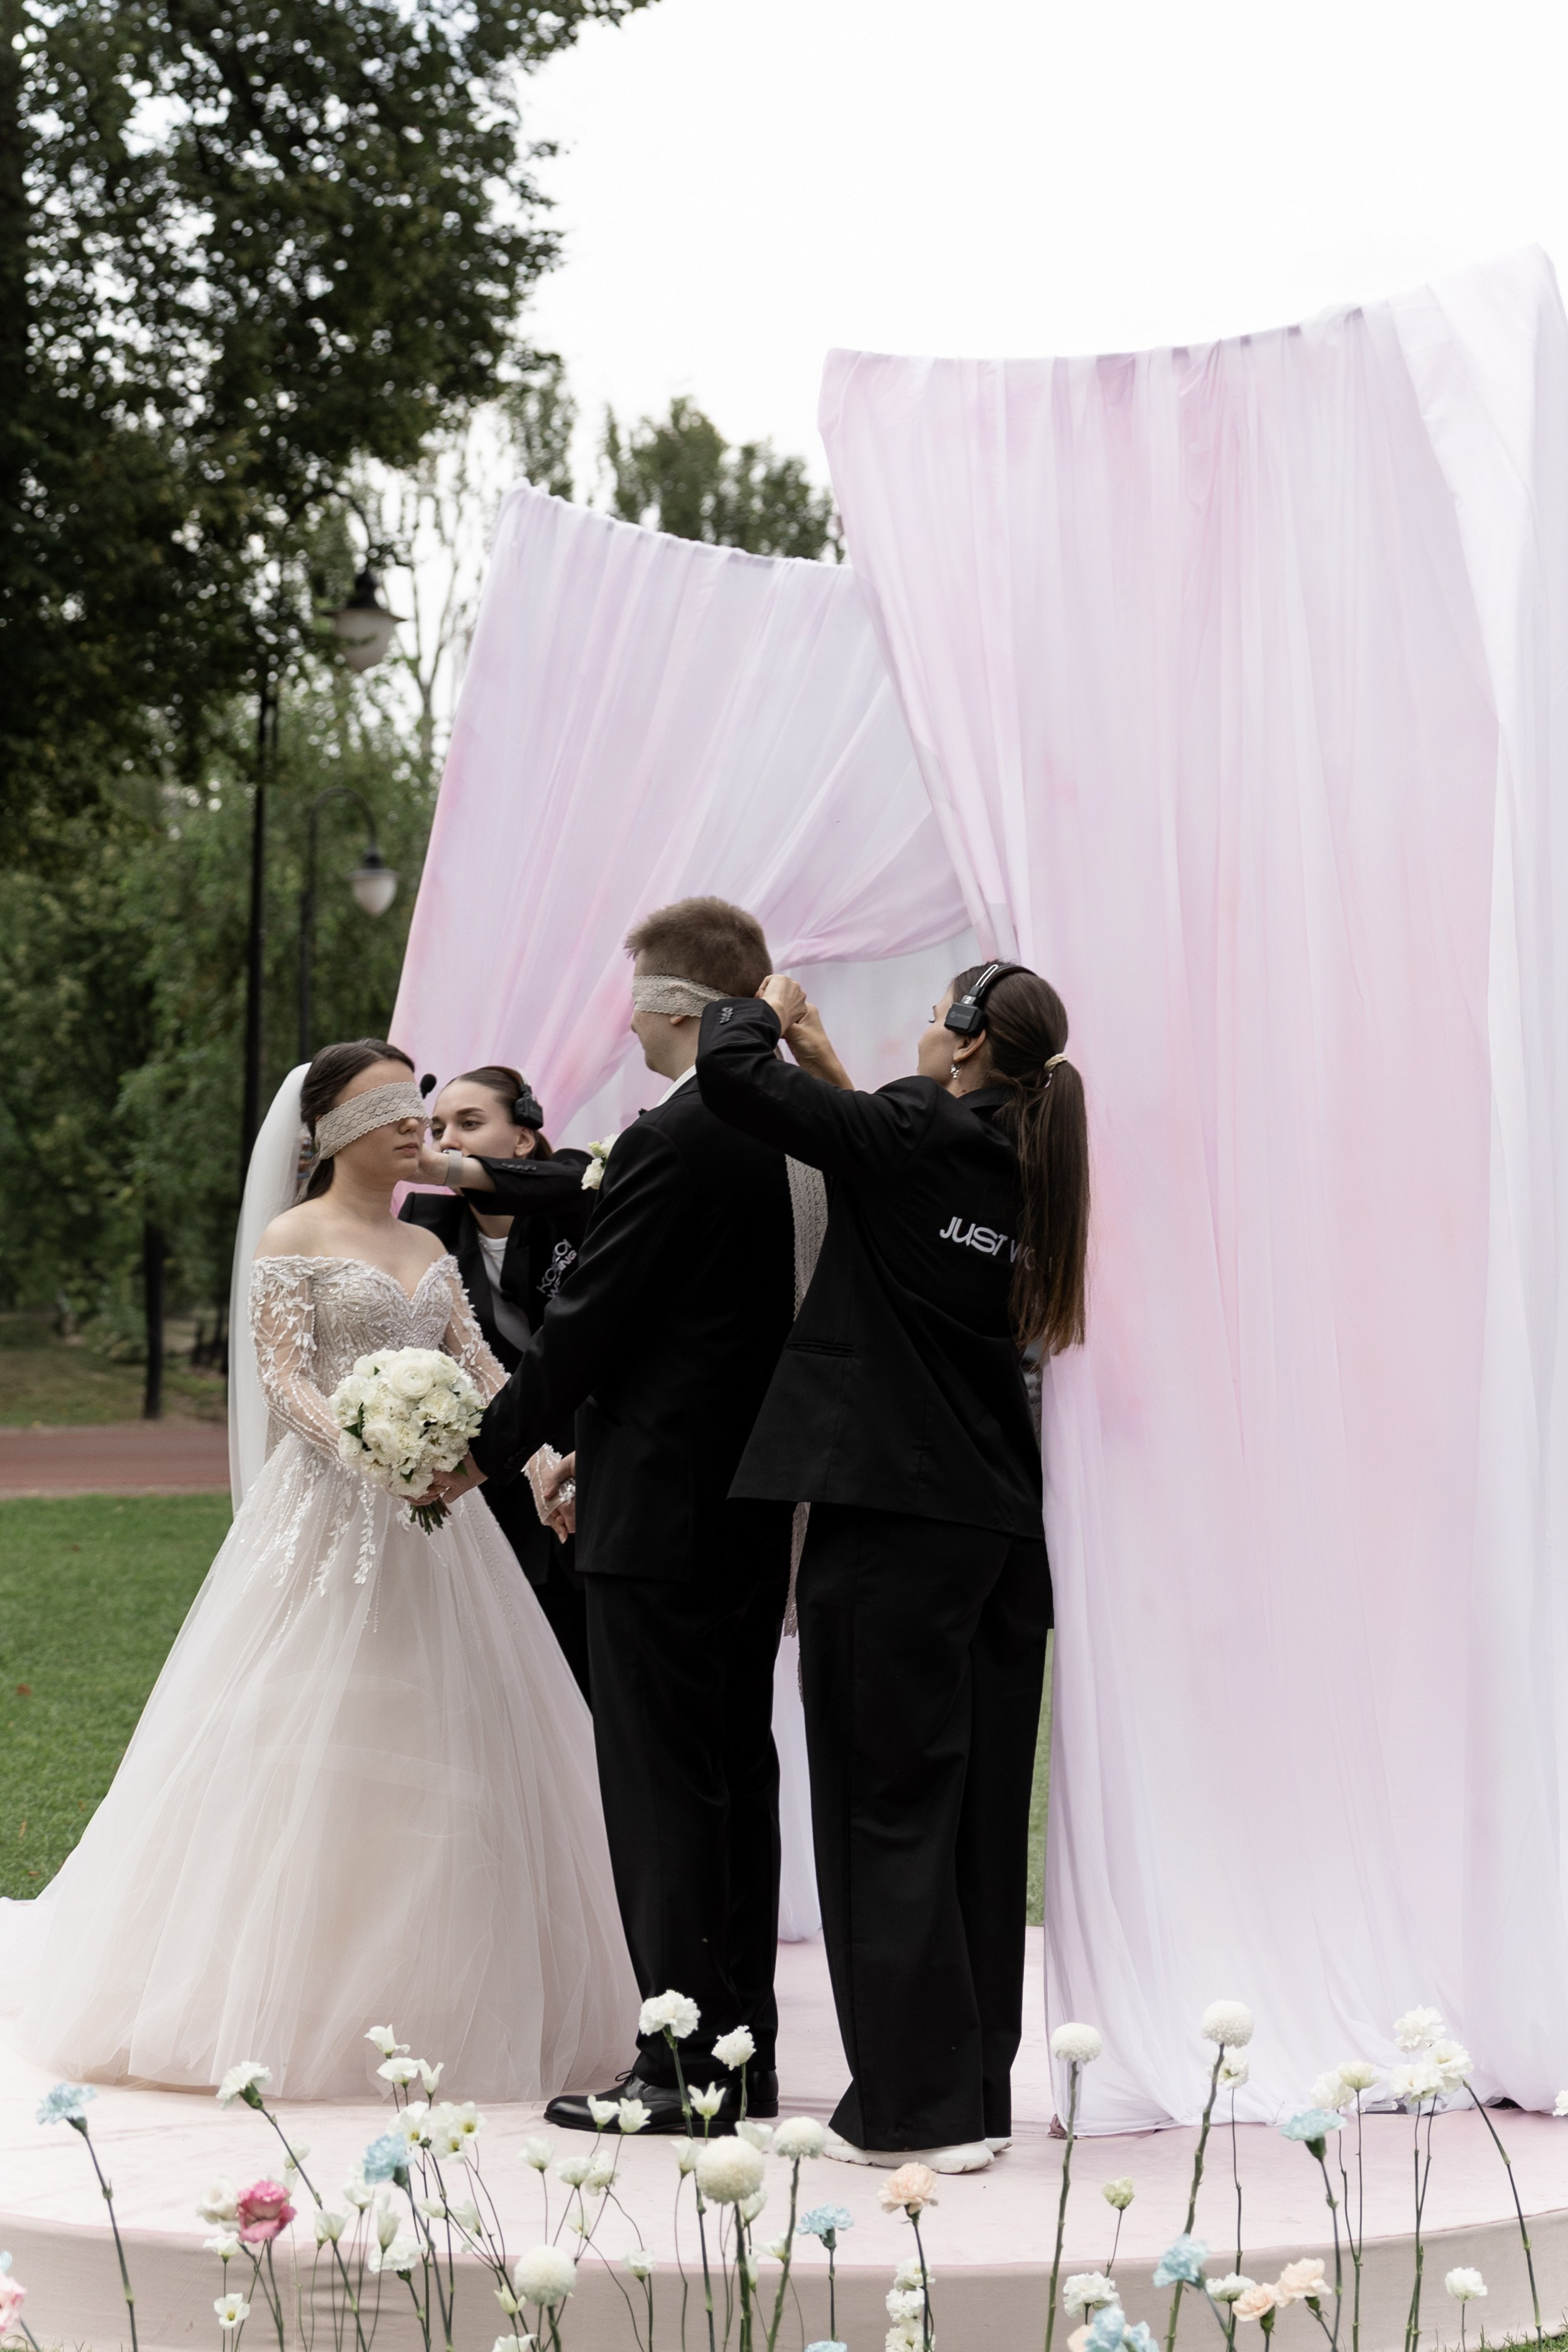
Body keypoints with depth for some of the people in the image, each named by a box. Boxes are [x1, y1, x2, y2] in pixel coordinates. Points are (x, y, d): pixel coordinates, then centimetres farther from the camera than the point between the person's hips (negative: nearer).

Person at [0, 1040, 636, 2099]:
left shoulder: (429, 1249, 16)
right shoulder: (293, 1239, -1)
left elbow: (479, 1369, 8)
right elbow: (283, 1378, -10)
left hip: (434, 1517, 6)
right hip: (329, 1515, -6)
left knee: (450, 1752, 5)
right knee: (314, 1749, -6)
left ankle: (431, 2000, 14)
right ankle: (293, 2004, 2)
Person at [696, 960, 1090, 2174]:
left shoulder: (911, 1137, -11)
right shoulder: (1028, 1170, 9)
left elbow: (731, 1070, -14)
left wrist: (767, 1006, 7)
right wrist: (823, 1054, 28)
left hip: (893, 1516, -7)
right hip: (1002, 1521, 7)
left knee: (890, 1804, -1)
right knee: (983, 1809, 11)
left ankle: (919, 2100, 0)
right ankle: (979, 2089, 18)